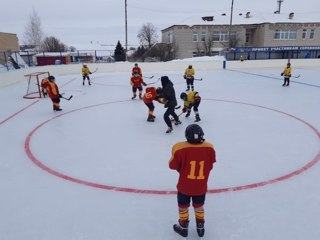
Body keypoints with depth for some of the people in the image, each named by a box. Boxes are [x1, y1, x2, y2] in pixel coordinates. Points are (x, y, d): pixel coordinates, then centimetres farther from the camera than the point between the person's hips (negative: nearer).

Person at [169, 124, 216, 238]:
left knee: (183, 206, 22)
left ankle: (183, 227, 41)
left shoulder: (180, 149, -27)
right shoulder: (209, 149, -17)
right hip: (201, 187, 2)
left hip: (184, 186, -2)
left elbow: (173, 165, -13)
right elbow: (210, 166, -1)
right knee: (199, 206, 26)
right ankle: (200, 227, 43)